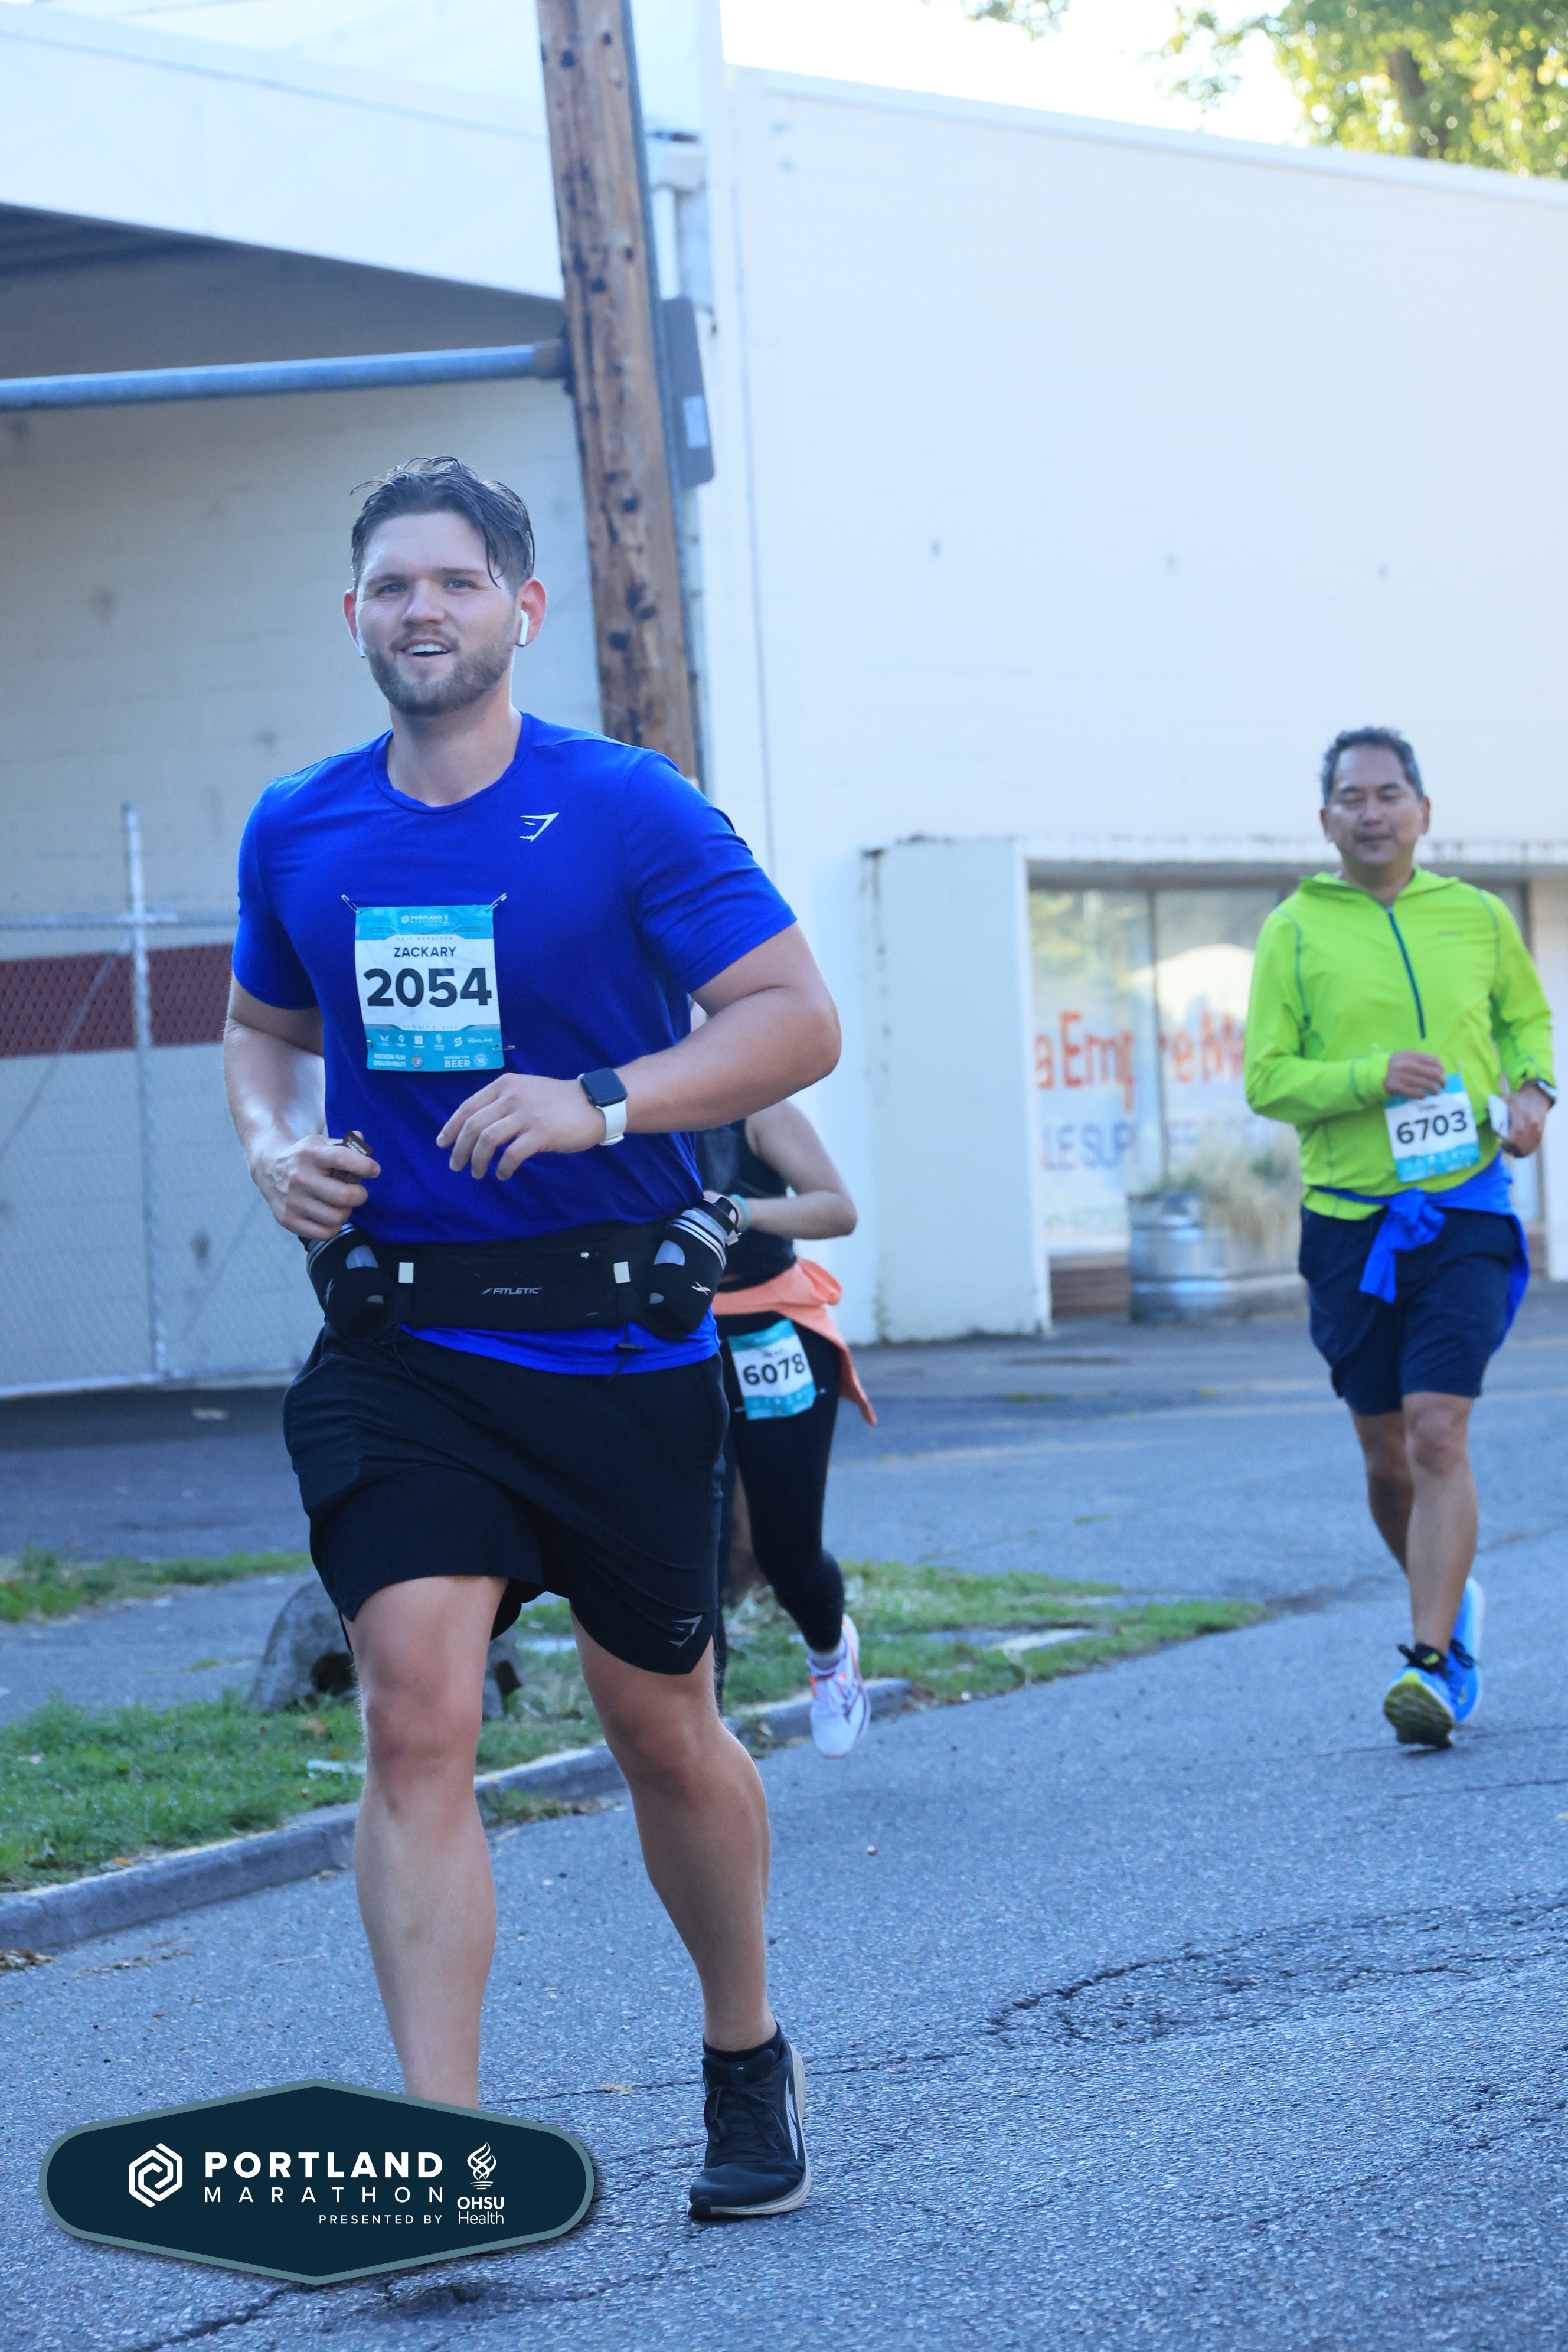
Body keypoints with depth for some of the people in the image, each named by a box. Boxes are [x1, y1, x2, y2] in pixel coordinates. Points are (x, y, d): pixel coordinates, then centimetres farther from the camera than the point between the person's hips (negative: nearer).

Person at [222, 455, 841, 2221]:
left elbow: (796, 1017, -9)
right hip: (395, 1342, 2)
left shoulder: (627, 812, -6)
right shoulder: (296, 834, 6)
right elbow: (265, 1027, 23)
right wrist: (273, 1145, 1)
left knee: (663, 1733, 10)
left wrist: (605, 1104, -22)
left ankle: (748, 2059, 35)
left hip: (617, 1346, -2)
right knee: (416, 1719, -14)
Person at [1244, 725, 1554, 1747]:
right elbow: (1266, 1079, -2)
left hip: (1465, 1210, -1)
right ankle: (1452, 1600, 36)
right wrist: (1372, 1075, -17)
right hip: (1351, 1219, 1)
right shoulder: (1293, 932, 0)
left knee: (1438, 1432, -14)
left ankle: (1438, 1660, -13)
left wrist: (1533, 1090, 0)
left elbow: (1528, 1016, 21)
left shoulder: (1479, 917, 5)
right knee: (1387, 1452, 10)